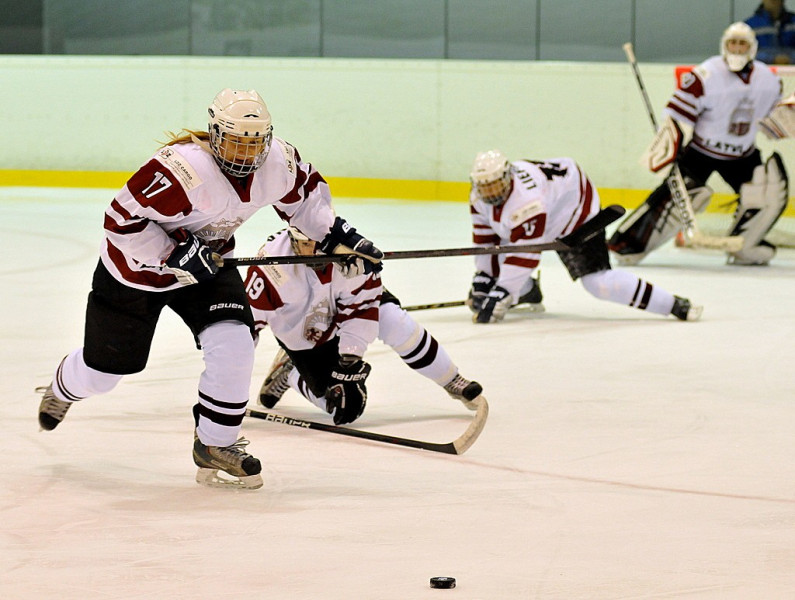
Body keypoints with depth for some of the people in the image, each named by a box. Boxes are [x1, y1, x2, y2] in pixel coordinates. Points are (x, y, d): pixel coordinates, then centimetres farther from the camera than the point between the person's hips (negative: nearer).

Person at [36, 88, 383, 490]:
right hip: (136, 263, -5)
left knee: (233, 345, -18)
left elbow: (304, 194, 6)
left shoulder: (279, 163, -17)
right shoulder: (184, 170, -37)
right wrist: (174, 257, -32)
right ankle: (62, 389, 49)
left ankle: (214, 446, 1)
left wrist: (337, 235, -3)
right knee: (106, 367, 10)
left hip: (206, 262, 5)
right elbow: (122, 220, -31)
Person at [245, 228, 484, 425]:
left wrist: (350, 361, -26)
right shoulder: (272, 267, -36)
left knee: (395, 323, -24)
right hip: (303, 336, -2)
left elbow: (362, 309, -23)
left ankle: (453, 382, -3)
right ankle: (288, 371, 18)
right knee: (344, 405, -11)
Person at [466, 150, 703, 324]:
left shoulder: (526, 202, -40)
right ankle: (527, 292, 32)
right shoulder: (480, 197, -14)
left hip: (578, 213, -9)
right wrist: (482, 279, -2)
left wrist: (499, 296, -36)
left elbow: (525, 256, -37)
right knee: (498, 257, -3)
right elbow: (485, 238, -1)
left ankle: (674, 305, -22)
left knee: (597, 281, -23)